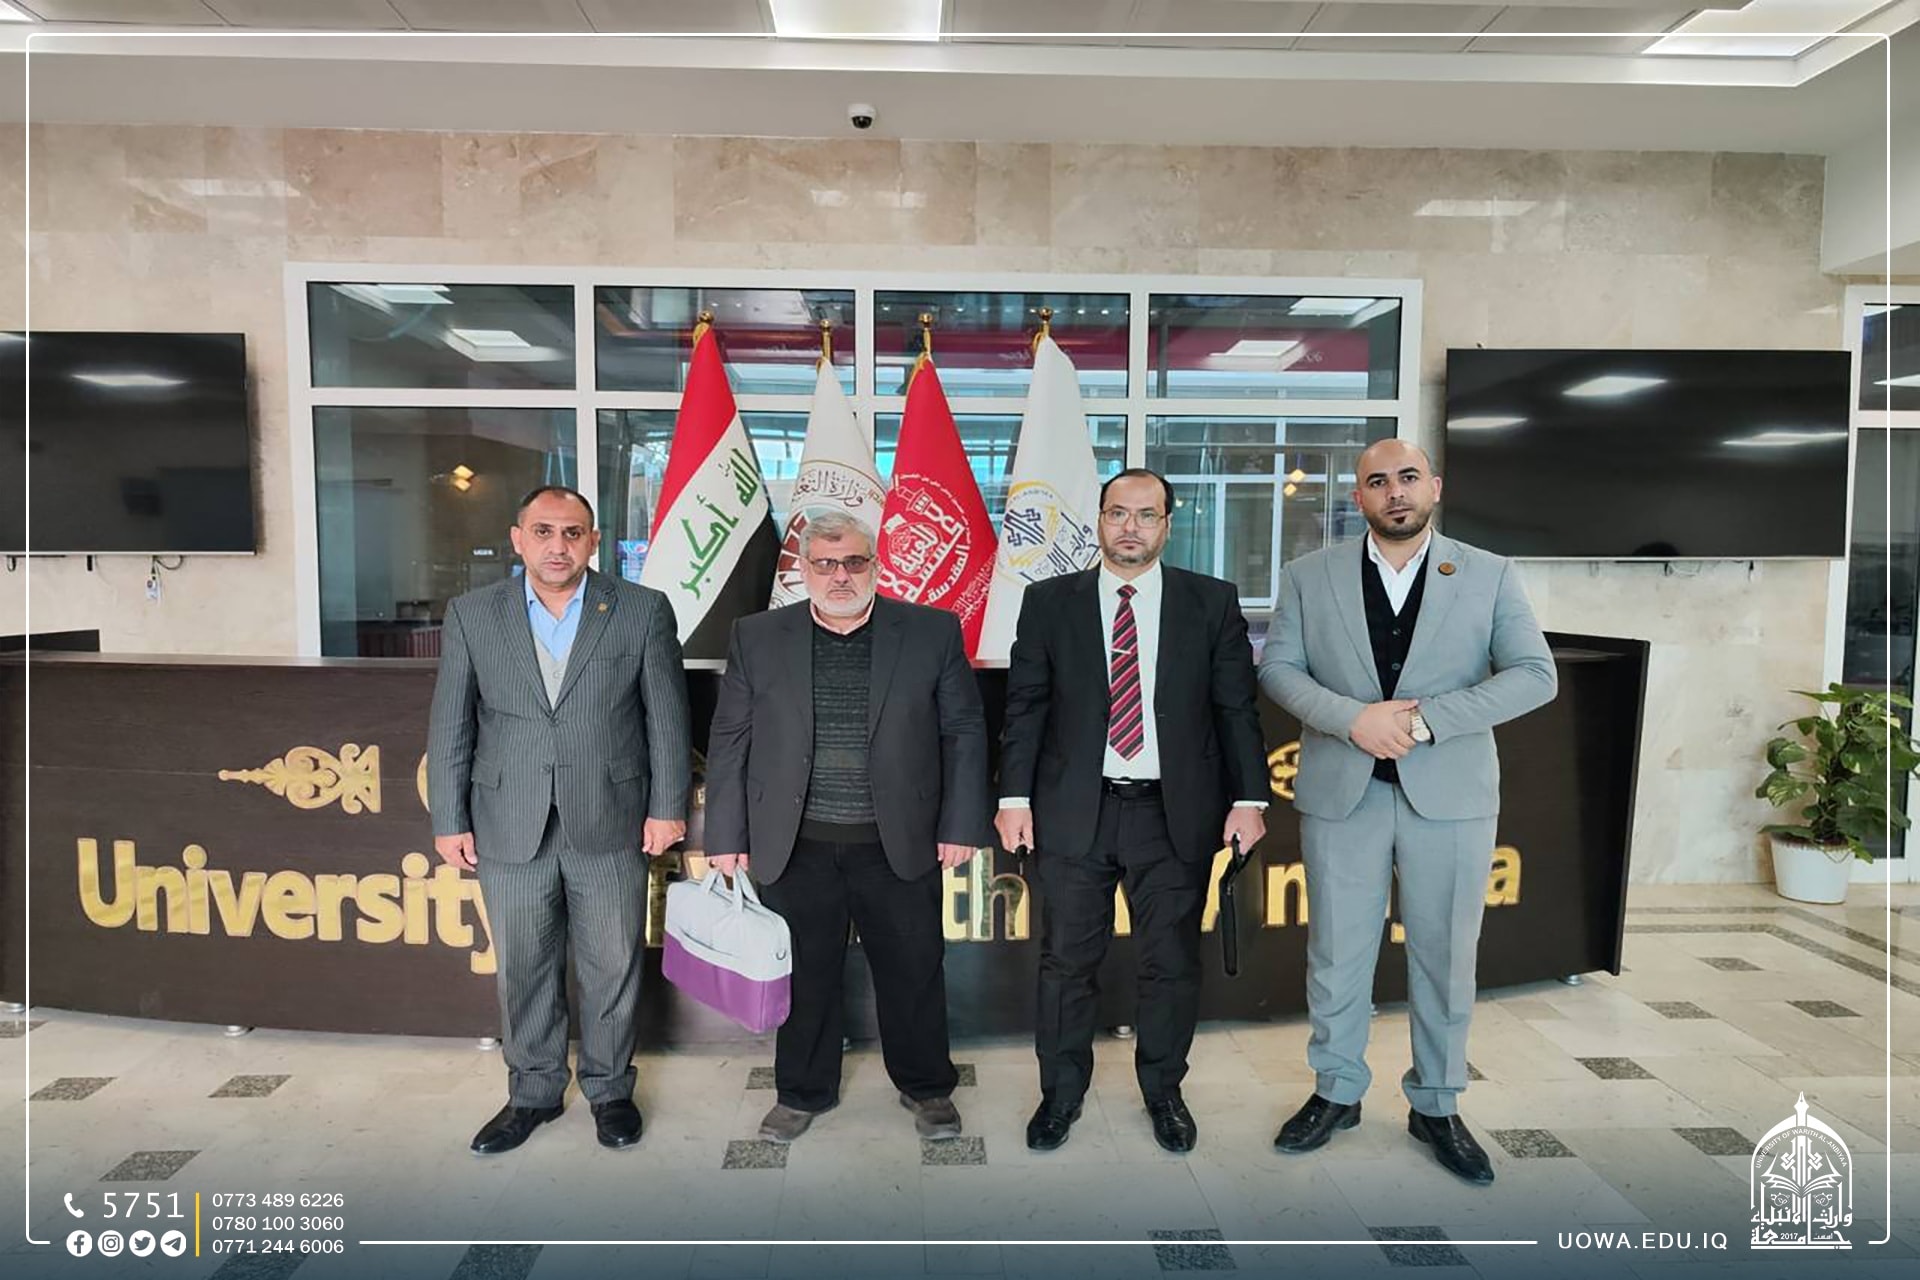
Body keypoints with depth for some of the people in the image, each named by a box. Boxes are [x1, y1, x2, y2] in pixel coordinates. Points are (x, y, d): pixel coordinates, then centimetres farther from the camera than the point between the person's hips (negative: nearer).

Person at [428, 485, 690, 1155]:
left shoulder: (642, 610, -2)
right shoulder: (472, 614, 2)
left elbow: (667, 717, -1)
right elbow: (450, 726, 5)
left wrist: (668, 806, -3)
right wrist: (449, 819, 2)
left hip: (610, 823, -1)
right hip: (510, 829, 2)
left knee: (612, 966, 10)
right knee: (523, 970, 14)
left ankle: (610, 1088, 32)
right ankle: (532, 1092, 34)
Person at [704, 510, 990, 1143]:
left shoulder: (932, 632, -1)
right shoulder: (757, 637, 2)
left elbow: (964, 731, 2)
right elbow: (730, 741, 4)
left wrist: (961, 825, -2)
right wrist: (727, 835, 1)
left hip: (900, 845, 0)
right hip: (796, 847, 1)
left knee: (915, 971, 12)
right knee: (806, 974, 12)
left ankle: (927, 1088, 34)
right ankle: (804, 1092, 35)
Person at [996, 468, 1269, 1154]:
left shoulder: (1212, 602, 3)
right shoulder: (1049, 602, 3)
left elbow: (1237, 708, 3)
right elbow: (1024, 706, 2)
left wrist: (1248, 799, -3)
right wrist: (1014, 798, -3)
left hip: (1176, 814, 0)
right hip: (1073, 811, 0)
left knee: (1172, 963, 11)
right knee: (1067, 963, 10)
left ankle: (1163, 1091, 34)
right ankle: (1062, 1091, 31)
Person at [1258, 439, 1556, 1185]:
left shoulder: (1489, 576, 2)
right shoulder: (1310, 576, 3)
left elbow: (1535, 675, -6)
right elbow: (1278, 667, -1)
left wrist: (1425, 718, -18)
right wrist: (1352, 718, -18)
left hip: (1451, 796, 0)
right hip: (1341, 795, 0)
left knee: (1446, 960, 11)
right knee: (1336, 956, 10)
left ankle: (1437, 1108, 30)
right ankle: (1336, 1094, 29)